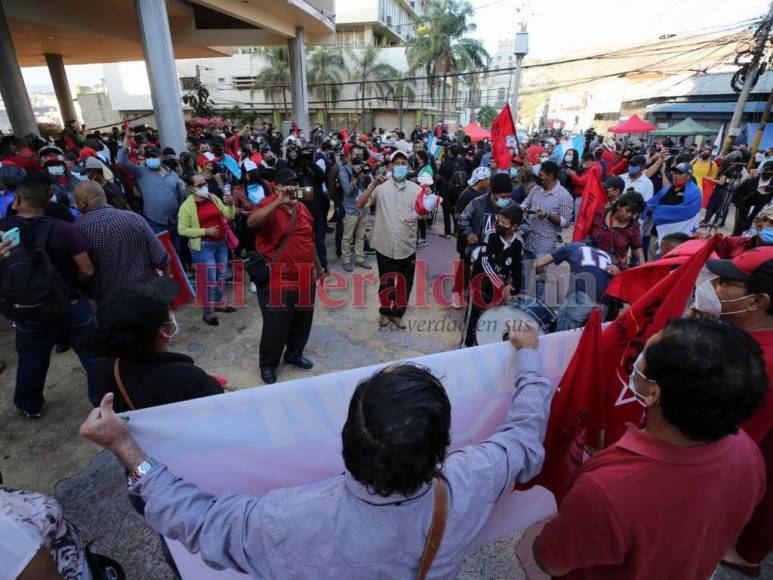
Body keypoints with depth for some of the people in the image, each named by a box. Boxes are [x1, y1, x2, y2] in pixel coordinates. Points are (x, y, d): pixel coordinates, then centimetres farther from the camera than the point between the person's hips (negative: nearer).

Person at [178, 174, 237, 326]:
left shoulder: (213, 197, 4)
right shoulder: (187, 205, -11)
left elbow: (228, 216, 5)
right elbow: (182, 230, -12)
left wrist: (230, 205, -16)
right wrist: (205, 231, -20)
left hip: (221, 243, 6)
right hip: (203, 246, -6)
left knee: (220, 275, 18)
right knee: (209, 280, -2)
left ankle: (219, 303, 37)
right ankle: (208, 312, 12)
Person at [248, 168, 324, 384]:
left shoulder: (302, 207, 10)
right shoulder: (269, 204, -10)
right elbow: (251, 222, -33)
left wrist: (318, 266, 25)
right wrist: (278, 202, -37)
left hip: (305, 277, 7)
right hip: (277, 279, -6)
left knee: (303, 320, 18)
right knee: (276, 325, 4)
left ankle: (294, 354, 40)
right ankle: (268, 364, 26)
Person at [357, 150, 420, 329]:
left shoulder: (415, 189, 4)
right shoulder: (380, 186, -2)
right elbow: (360, 205, -12)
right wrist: (374, 185, -23)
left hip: (407, 247, 2)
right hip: (385, 246, -2)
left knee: (404, 284, 13)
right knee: (385, 283, 13)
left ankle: (397, 313, 34)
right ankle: (385, 311, 37)